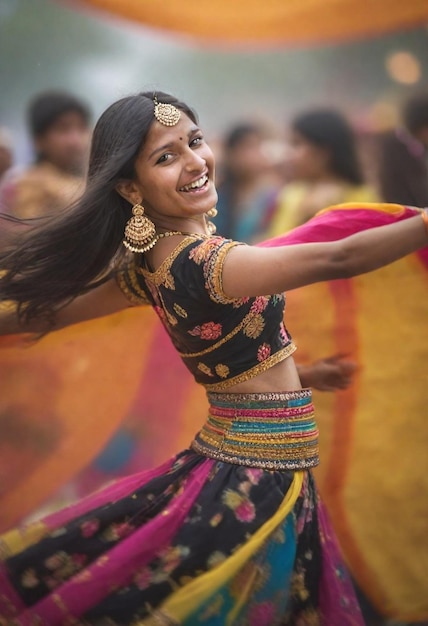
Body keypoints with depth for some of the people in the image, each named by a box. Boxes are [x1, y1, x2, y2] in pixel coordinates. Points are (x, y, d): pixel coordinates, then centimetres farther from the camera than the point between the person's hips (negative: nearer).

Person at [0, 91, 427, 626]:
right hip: (264, 475, -8)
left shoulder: (145, 269, 1)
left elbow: (48, 312, 15)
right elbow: (340, 259, -34)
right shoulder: (206, 261, -24)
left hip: (221, 453, 8)